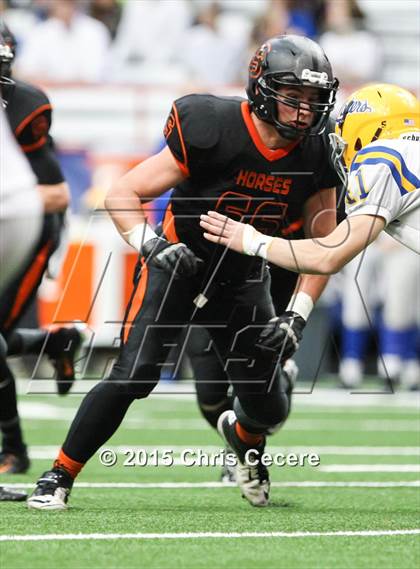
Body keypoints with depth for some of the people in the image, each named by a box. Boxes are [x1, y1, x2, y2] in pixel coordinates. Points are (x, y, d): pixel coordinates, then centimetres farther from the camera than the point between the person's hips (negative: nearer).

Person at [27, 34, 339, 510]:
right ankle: (59, 476, -6)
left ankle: (243, 434, 41)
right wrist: (151, 245, -36)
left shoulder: (317, 157, -12)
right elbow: (122, 195, -20)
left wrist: (298, 316, -10)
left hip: (243, 279, 4)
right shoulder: (214, 132, -26)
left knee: (270, 407, 2)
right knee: (133, 376, -21)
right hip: (177, 266, -4)